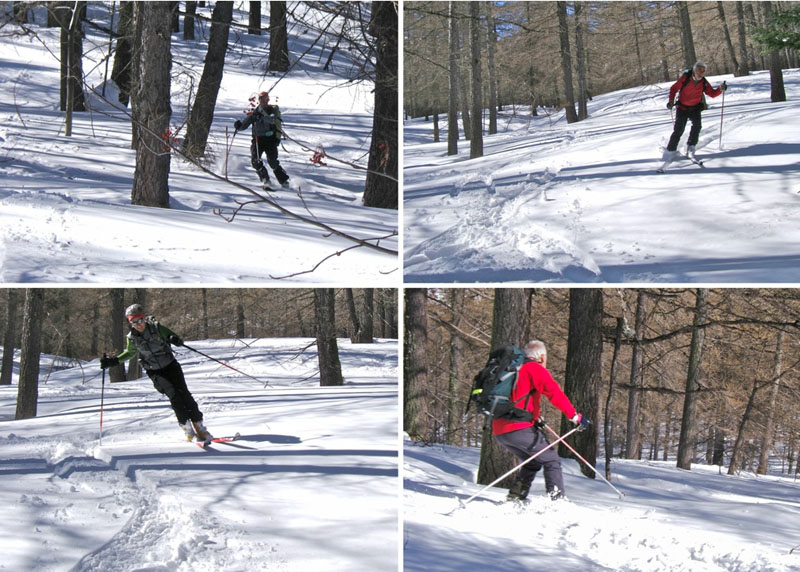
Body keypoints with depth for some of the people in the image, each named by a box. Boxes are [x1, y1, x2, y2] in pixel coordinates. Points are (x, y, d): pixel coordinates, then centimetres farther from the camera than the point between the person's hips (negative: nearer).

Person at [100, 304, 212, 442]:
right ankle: (187, 428, -19)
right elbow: (130, 353, 17)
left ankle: (198, 426, -1)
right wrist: (113, 361, 6)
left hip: (171, 366, 0)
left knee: (184, 394, -10)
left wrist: (175, 339, -28)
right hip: (155, 372, 0)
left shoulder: (156, 327, -10)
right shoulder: (132, 338, -5)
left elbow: (178, 340, -4)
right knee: (174, 395, -20)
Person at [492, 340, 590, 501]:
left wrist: (534, 417, 37)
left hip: (499, 431, 8)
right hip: (520, 429, -8)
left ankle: (514, 496, 13)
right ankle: (557, 500, -11)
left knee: (533, 463, 23)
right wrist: (575, 417, -13)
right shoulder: (536, 369, -1)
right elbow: (555, 394, -12)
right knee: (551, 461, 0)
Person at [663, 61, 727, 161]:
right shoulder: (685, 78, -12)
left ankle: (691, 147, -8)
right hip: (682, 107, -3)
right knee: (679, 130, -11)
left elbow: (712, 93, 1)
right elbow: (674, 89, -4)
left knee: (697, 125, -22)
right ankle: (670, 151, 1)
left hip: (695, 108, 3)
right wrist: (671, 100, -17)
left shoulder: (704, 83, -2)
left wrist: (720, 89, -18)